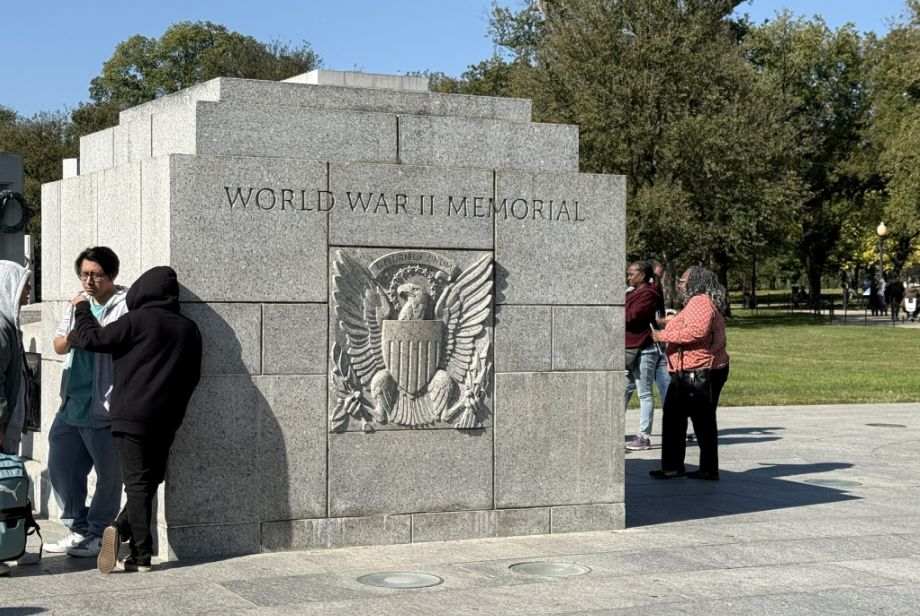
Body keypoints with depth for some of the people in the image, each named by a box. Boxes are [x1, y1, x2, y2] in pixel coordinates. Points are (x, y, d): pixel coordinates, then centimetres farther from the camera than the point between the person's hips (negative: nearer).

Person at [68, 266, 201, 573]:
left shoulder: (137, 321, -8)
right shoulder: (189, 329, 9)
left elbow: (93, 339, -3)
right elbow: (192, 376, 15)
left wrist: (82, 308, 13)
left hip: (133, 416, -4)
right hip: (167, 420, 4)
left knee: (138, 483, -2)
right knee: (149, 481, 12)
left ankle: (142, 554, -8)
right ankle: (123, 529, -1)